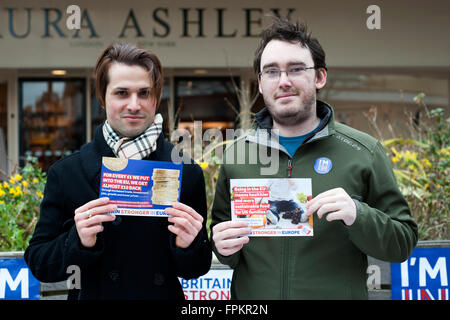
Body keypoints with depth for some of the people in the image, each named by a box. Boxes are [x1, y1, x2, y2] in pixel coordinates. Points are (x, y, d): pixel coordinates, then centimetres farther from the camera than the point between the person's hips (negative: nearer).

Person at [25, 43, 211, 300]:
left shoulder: (187, 172, -8)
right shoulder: (66, 173, -8)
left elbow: (197, 269, -3)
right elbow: (39, 264, -7)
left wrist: (188, 245, -22)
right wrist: (79, 241, -24)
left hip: (165, 293, 0)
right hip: (92, 294, 0)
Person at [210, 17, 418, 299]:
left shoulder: (363, 152, -6)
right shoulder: (237, 154, 0)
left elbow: (403, 243, -6)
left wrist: (358, 215, -23)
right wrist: (224, 248, -12)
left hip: (339, 292, -1)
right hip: (250, 296, 2)